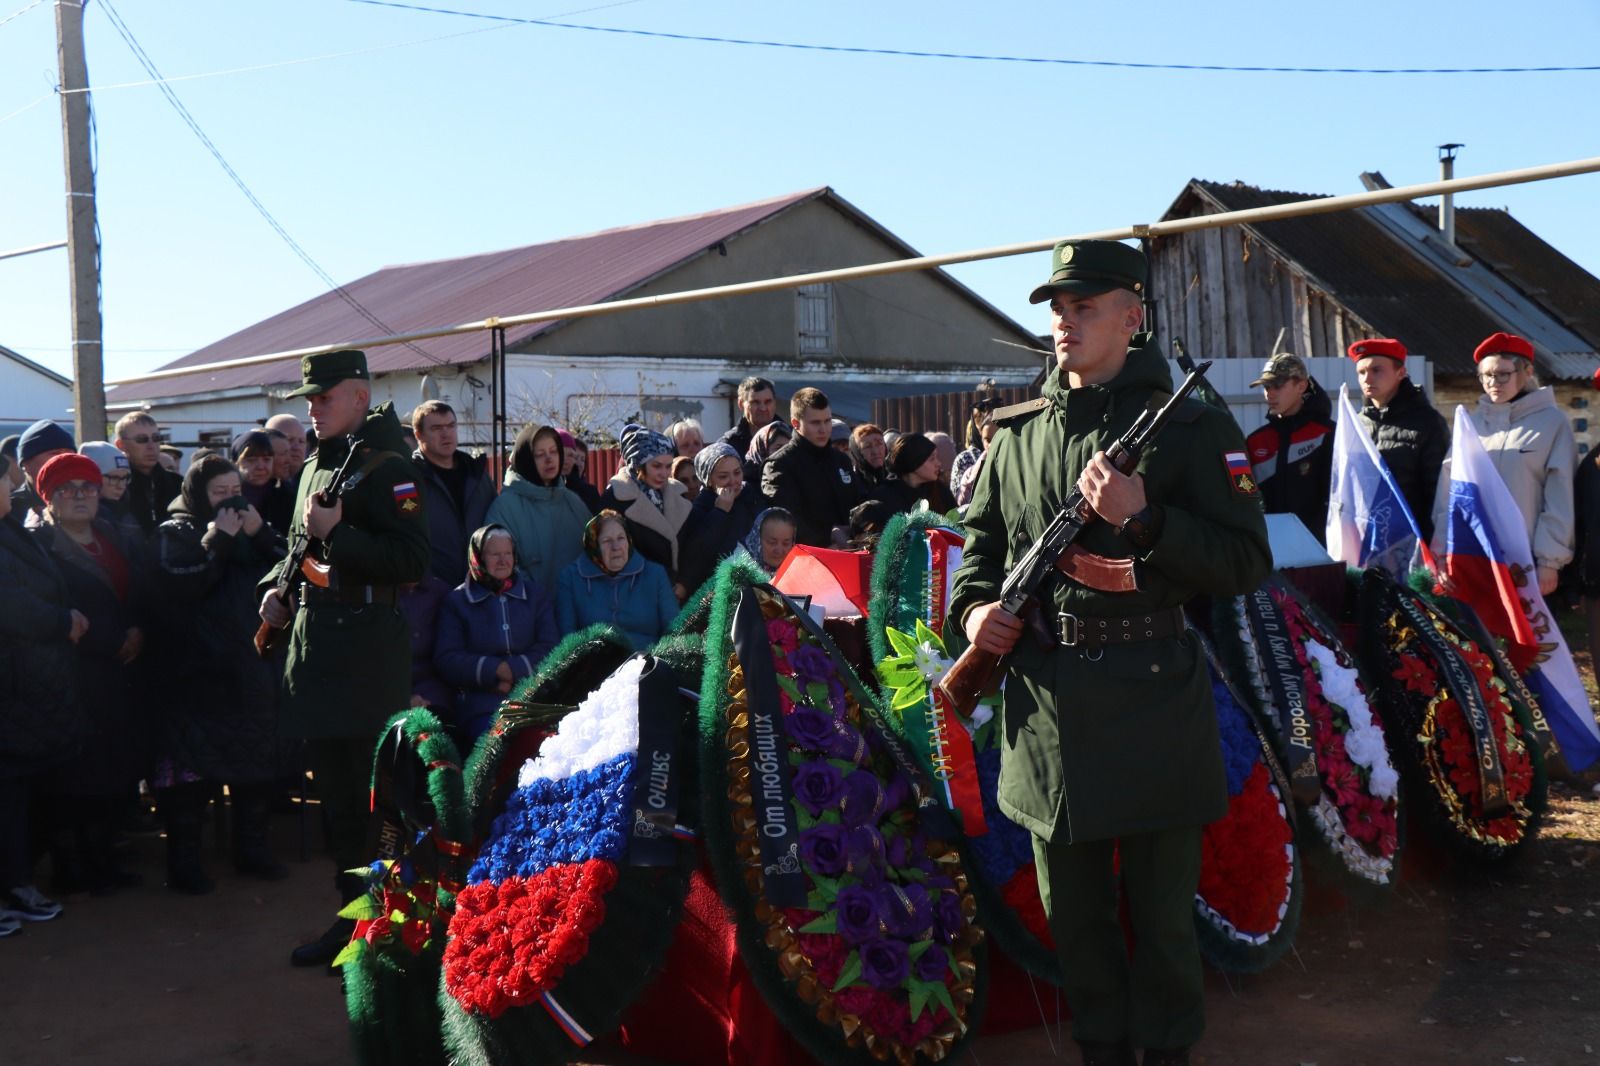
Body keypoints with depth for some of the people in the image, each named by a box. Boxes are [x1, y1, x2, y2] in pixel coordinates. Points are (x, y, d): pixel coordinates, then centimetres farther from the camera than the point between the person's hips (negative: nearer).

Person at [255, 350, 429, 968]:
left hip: (368, 650, -9)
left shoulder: (387, 469, -11)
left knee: (375, 795, -4)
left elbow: (411, 559, -20)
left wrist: (337, 533, -21)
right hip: (314, 645, 9)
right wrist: (276, 590, 12)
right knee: (335, 793, 15)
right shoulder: (316, 467, 17)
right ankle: (353, 915, 26)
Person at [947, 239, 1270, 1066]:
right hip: (1044, 703, 4)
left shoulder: (1190, 426, -3)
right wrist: (974, 607, -2)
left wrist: (1143, 518, -20)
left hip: (1152, 699, -4)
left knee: (1161, 902, 9)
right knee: (1073, 907, 15)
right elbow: (982, 541, 19)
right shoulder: (1018, 433, 9)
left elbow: (1244, 564, -7)